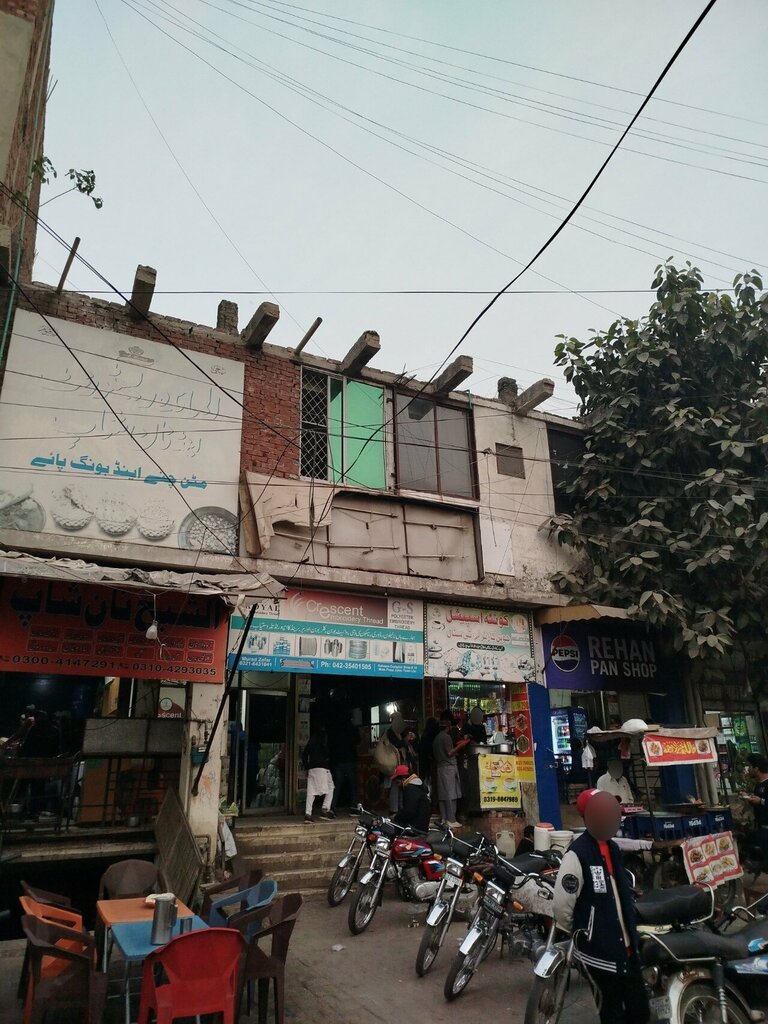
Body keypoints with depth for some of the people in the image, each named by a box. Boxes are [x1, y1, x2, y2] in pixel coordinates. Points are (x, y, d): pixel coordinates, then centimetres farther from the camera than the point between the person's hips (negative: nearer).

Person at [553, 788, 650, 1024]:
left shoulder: (613, 848, 7)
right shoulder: (577, 853, -22)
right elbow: (562, 904, -21)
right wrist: (570, 939, -8)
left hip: (625, 946, 7)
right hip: (598, 949, -7)